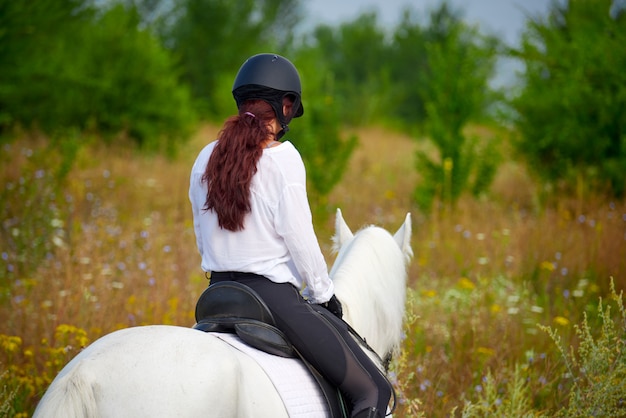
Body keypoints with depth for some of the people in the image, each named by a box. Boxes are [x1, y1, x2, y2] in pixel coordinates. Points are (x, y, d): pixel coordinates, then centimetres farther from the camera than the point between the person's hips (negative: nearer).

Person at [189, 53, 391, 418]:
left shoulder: (206, 159, 8)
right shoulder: (282, 157, -11)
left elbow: (203, 237, 14)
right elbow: (299, 237, -11)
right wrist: (324, 294, 2)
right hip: (275, 296, -7)